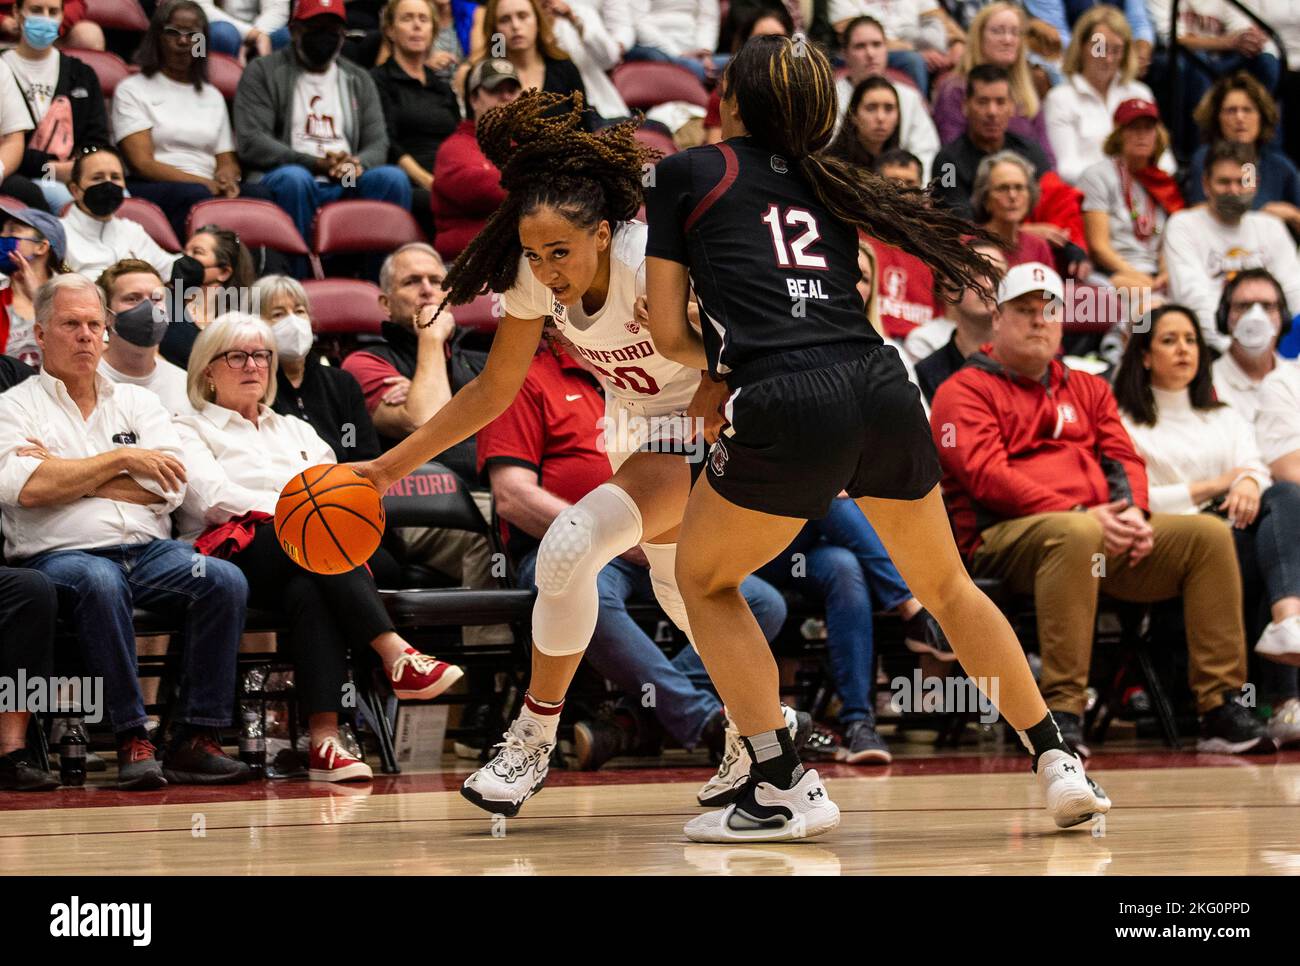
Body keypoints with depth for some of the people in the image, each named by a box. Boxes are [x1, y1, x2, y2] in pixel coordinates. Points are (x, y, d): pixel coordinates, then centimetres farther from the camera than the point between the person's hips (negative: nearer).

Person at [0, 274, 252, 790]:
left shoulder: (138, 402, 21)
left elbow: (169, 486, 4)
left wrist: (65, 477, -1)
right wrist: (120, 460, -2)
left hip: (151, 552, 4)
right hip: (61, 555, -4)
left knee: (225, 581, -25)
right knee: (99, 583, -39)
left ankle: (196, 739, -23)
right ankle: (132, 741, -32)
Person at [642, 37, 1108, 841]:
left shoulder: (686, 172, 12)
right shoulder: (824, 185, 26)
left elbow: (670, 331, 13)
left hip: (789, 409, -5)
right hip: (883, 385, 5)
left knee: (704, 580, 17)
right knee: (946, 584, 24)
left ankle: (785, 788, 7)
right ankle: (1059, 765, 20)